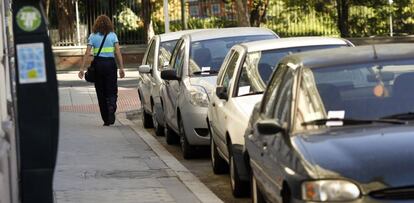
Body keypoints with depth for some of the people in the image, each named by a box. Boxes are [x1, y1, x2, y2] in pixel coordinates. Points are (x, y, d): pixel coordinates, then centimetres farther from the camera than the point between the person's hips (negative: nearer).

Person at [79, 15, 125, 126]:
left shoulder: (93, 36, 3)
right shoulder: (113, 35, 3)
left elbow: (87, 53, -4)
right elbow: (118, 52, -4)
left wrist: (82, 68, -4)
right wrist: (121, 68, -4)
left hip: (98, 64, 1)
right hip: (110, 63, -1)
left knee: (101, 92, 8)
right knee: (112, 91, 6)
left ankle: (106, 120, 7)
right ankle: (111, 106, -26)